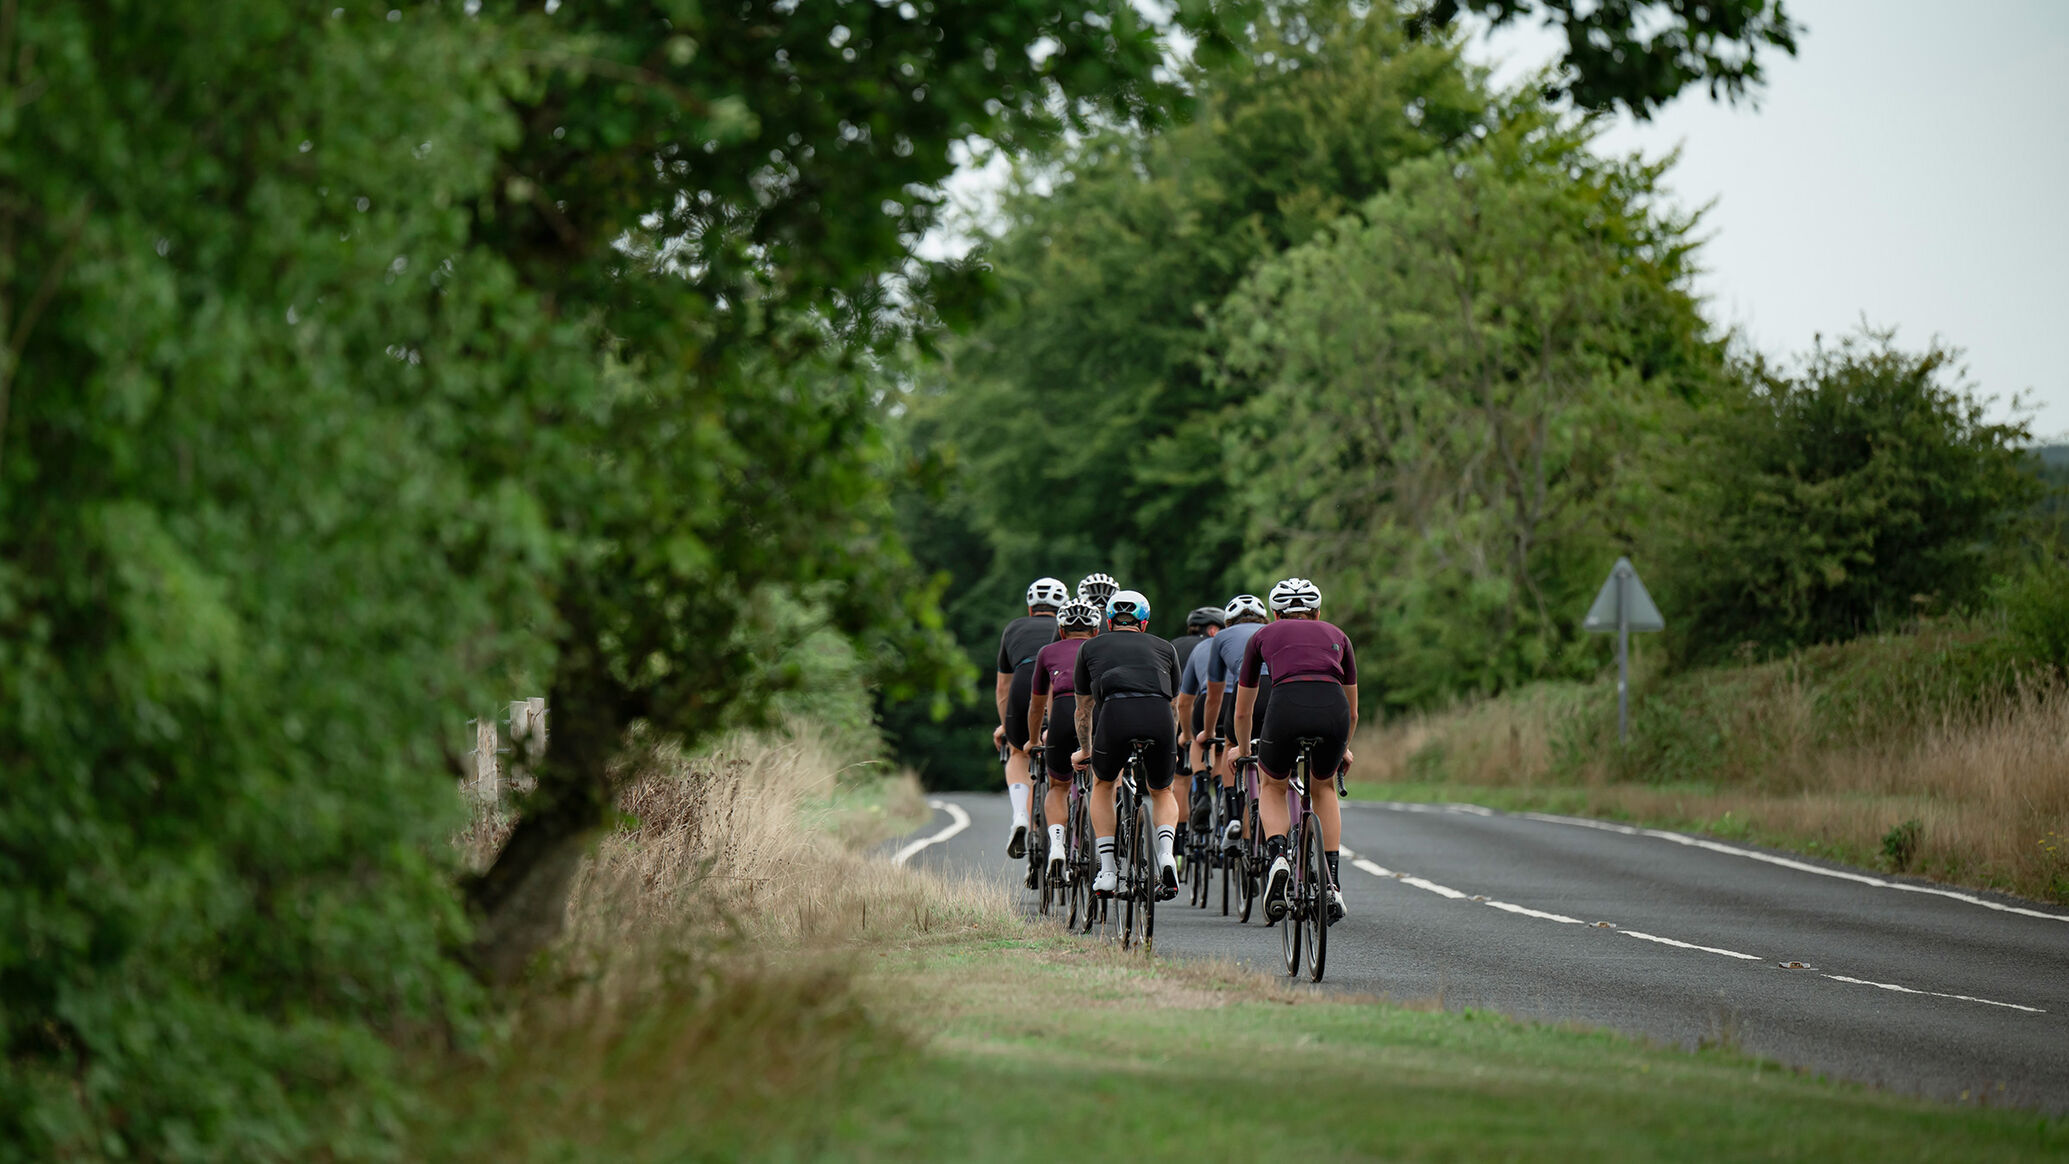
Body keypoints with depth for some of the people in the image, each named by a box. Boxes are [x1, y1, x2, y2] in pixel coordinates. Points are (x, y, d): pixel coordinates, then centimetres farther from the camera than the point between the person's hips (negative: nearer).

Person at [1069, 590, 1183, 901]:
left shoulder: (1091, 648, 29)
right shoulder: (1164, 648, 32)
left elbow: (1083, 710, 39)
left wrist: (1084, 752, 56)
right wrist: (1169, 750, 61)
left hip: (1115, 713, -1)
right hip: (1159, 717, 1)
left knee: (1103, 785, 29)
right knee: (1162, 792, 27)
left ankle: (1107, 872, 19)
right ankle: (1166, 855, 0)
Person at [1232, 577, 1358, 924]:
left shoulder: (1264, 636, 29)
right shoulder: (1336, 635, 32)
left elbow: (1242, 711, 38)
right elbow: (1353, 711, 41)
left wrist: (1243, 751, 57)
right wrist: (1343, 748, 60)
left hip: (1287, 707, -1)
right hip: (1333, 710, 1)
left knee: (1273, 787, 28)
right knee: (1323, 788, 31)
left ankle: (1277, 856, 0)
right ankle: (1332, 884, 19)